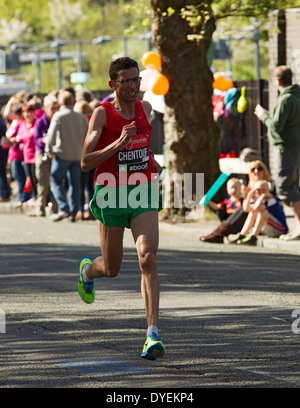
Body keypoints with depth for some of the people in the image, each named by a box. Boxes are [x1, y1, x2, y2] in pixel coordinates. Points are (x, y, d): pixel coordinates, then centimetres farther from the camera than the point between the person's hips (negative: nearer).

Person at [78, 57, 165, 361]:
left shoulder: (145, 108, 6)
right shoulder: (102, 114, -10)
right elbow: (85, 163, -18)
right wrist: (117, 145, -28)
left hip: (143, 196, 2)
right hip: (111, 197, -2)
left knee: (148, 260, -17)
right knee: (111, 269, 10)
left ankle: (152, 333, -23)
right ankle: (87, 270, 50)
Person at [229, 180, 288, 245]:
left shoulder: (273, 200, -15)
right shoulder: (258, 200, 8)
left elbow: (256, 208, -29)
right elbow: (246, 209, -8)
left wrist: (262, 196, -15)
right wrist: (250, 194, -11)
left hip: (281, 230, -8)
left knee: (262, 211, -27)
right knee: (252, 212, -2)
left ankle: (253, 238, -35)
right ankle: (241, 236, -12)